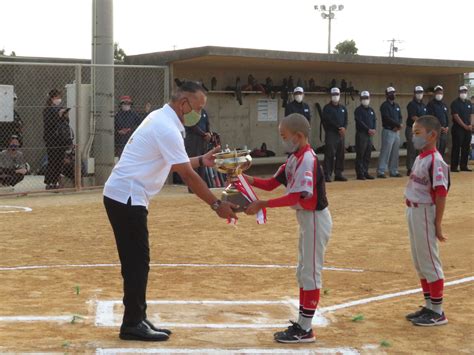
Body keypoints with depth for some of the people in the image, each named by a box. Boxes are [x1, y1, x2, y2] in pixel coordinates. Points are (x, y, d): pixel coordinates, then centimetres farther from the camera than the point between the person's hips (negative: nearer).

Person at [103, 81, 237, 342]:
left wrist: (201, 161, 16)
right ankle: (132, 325, 2)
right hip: (126, 198, -10)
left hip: (123, 196, 10)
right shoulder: (167, 129, -18)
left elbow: (174, 164, 21)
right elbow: (188, 176, -18)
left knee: (136, 262, 12)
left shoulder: (161, 119, 13)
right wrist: (216, 205, -13)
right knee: (137, 262, -5)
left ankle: (137, 320, 17)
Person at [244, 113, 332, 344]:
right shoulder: (295, 159, 8)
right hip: (305, 219, 10)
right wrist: (246, 179, -8)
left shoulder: (307, 160, -21)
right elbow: (271, 184, 7)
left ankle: (305, 330, 5)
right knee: (303, 272, 16)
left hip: (315, 219, -10)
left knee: (310, 273, -3)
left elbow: (295, 197, -28)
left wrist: (263, 204, -30)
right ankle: (301, 324, 26)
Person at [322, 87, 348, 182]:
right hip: (330, 134, -6)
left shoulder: (343, 108, 19)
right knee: (329, 154, -10)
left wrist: (344, 128, -7)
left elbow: (345, 120, 13)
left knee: (340, 154, 5)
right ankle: (327, 174, -9)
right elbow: (328, 121, -10)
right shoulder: (327, 108, 1)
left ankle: (338, 173, 12)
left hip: (341, 134, 6)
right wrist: (338, 128, -14)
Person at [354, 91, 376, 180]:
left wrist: (373, 130, -6)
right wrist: (368, 129, -18)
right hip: (361, 134, -6)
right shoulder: (358, 110, -3)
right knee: (360, 155, -5)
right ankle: (360, 173, -3)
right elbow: (360, 122, -13)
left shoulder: (371, 110, 18)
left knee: (368, 155, 8)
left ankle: (365, 172, 15)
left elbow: (374, 120, 12)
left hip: (370, 135, 6)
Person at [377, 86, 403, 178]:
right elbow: (387, 119, -17)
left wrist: (398, 126, -7)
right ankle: (380, 171, -7)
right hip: (388, 131, -8)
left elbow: (400, 117, 13)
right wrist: (399, 124, -14)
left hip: (396, 131, 8)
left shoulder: (396, 105, 18)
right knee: (385, 152, -9)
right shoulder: (385, 105, -7)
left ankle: (394, 171, 17)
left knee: (395, 153, 10)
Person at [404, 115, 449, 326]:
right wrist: (411, 212, 16)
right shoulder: (420, 158, 10)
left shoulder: (435, 161, -18)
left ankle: (438, 312, 9)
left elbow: (441, 194, -19)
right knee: (420, 263, 16)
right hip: (413, 212, 9)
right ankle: (429, 307, 28)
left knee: (430, 262, -1)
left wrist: (437, 225, -18)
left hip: (425, 213, -9)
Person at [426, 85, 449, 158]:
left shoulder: (444, 105, 19)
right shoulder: (431, 104, -4)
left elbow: (447, 117, 21)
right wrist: (440, 127, -15)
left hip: (444, 131, 7)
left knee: (442, 149, 8)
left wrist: (447, 127, 3)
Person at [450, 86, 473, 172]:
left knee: (466, 148, 6)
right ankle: (454, 166, -5)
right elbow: (456, 116, -12)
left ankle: (463, 166, 12)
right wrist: (465, 126, -15)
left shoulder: (469, 103, 15)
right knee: (456, 148, -6)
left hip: (468, 129, 6)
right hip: (458, 128, -6)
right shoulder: (455, 103, -4)